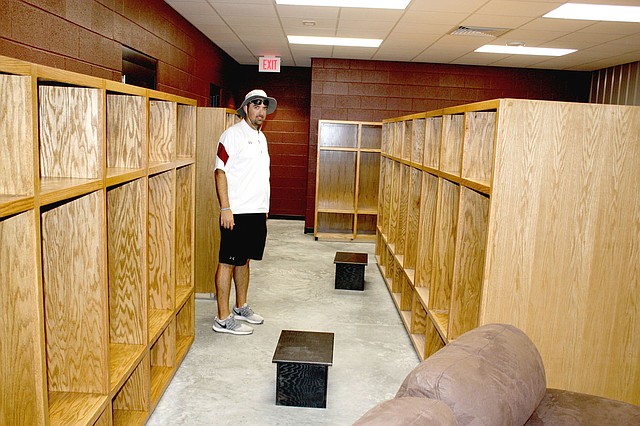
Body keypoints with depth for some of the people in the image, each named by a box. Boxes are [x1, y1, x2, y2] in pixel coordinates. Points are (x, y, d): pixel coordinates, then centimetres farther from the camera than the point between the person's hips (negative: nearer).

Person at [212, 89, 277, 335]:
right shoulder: (232, 135, -8)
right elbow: (220, 172, -13)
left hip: (257, 212, 8)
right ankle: (223, 318, 3)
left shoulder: (261, 138, 17)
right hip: (236, 213, -8)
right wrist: (225, 208, -20)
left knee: (244, 260, 17)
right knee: (227, 262, -3)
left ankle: (241, 308, 30)